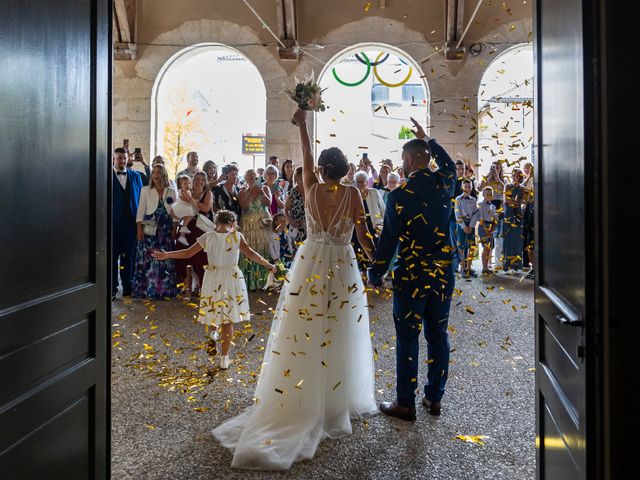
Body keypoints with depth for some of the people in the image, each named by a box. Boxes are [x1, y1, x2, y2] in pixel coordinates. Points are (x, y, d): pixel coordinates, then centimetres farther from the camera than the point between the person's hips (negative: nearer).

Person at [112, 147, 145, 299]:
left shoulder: (135, 175, 10)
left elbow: (141, 198, 11)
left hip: (131, 222, 3)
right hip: (113, 222, -3)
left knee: (128, 256, 9)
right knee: (113, 257, 4)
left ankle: (127, 287, 18)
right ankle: (112, 288, 13)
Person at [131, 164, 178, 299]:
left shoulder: (172, 192, 10)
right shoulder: (145, 190, 7)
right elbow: (141, 210, 3)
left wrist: (174, 229, 1)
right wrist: (139, 229, -6)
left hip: (166, 230, 1)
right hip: (149, 230, -1)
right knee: (146, 260, -3)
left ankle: (163, 289, 9)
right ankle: (144, 290, 4)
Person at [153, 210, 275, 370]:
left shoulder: (208, 237, -2)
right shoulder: (236, 236, -6)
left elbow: (188, 253, -3)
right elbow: (250, 253, -13)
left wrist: (167, 255, 7)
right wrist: (268, 265, -6)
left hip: (212, 280, 1)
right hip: (232, 279, -1)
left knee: (213, 311, 26)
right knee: (228, 320, 8)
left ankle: (213, 333, -2)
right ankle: (224, 359, 12)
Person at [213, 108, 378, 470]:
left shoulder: (311, 187, -1)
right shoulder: (353, 193, -6)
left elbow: (307, 156, 15)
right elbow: (363, 234, -4)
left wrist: (303, 125, 29)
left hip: (310, 264, 2)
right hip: (342, 267, -1)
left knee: (304, 335, 6)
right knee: (338, 337, 7)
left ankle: (300, 401, 14)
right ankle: (335, 400, 19)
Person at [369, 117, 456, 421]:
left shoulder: (400, 196, -15)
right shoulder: (444, 184, -1)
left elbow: (388, 240, -11)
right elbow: (450, 165, 25)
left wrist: (375, 274, 2)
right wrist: (427, 140, 30)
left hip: (411, 276, -5)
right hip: (443, 272, 5)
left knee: (408, 339, 4)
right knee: (438, 335, 13)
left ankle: (405, 404, 14)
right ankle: (434, 398, 26)